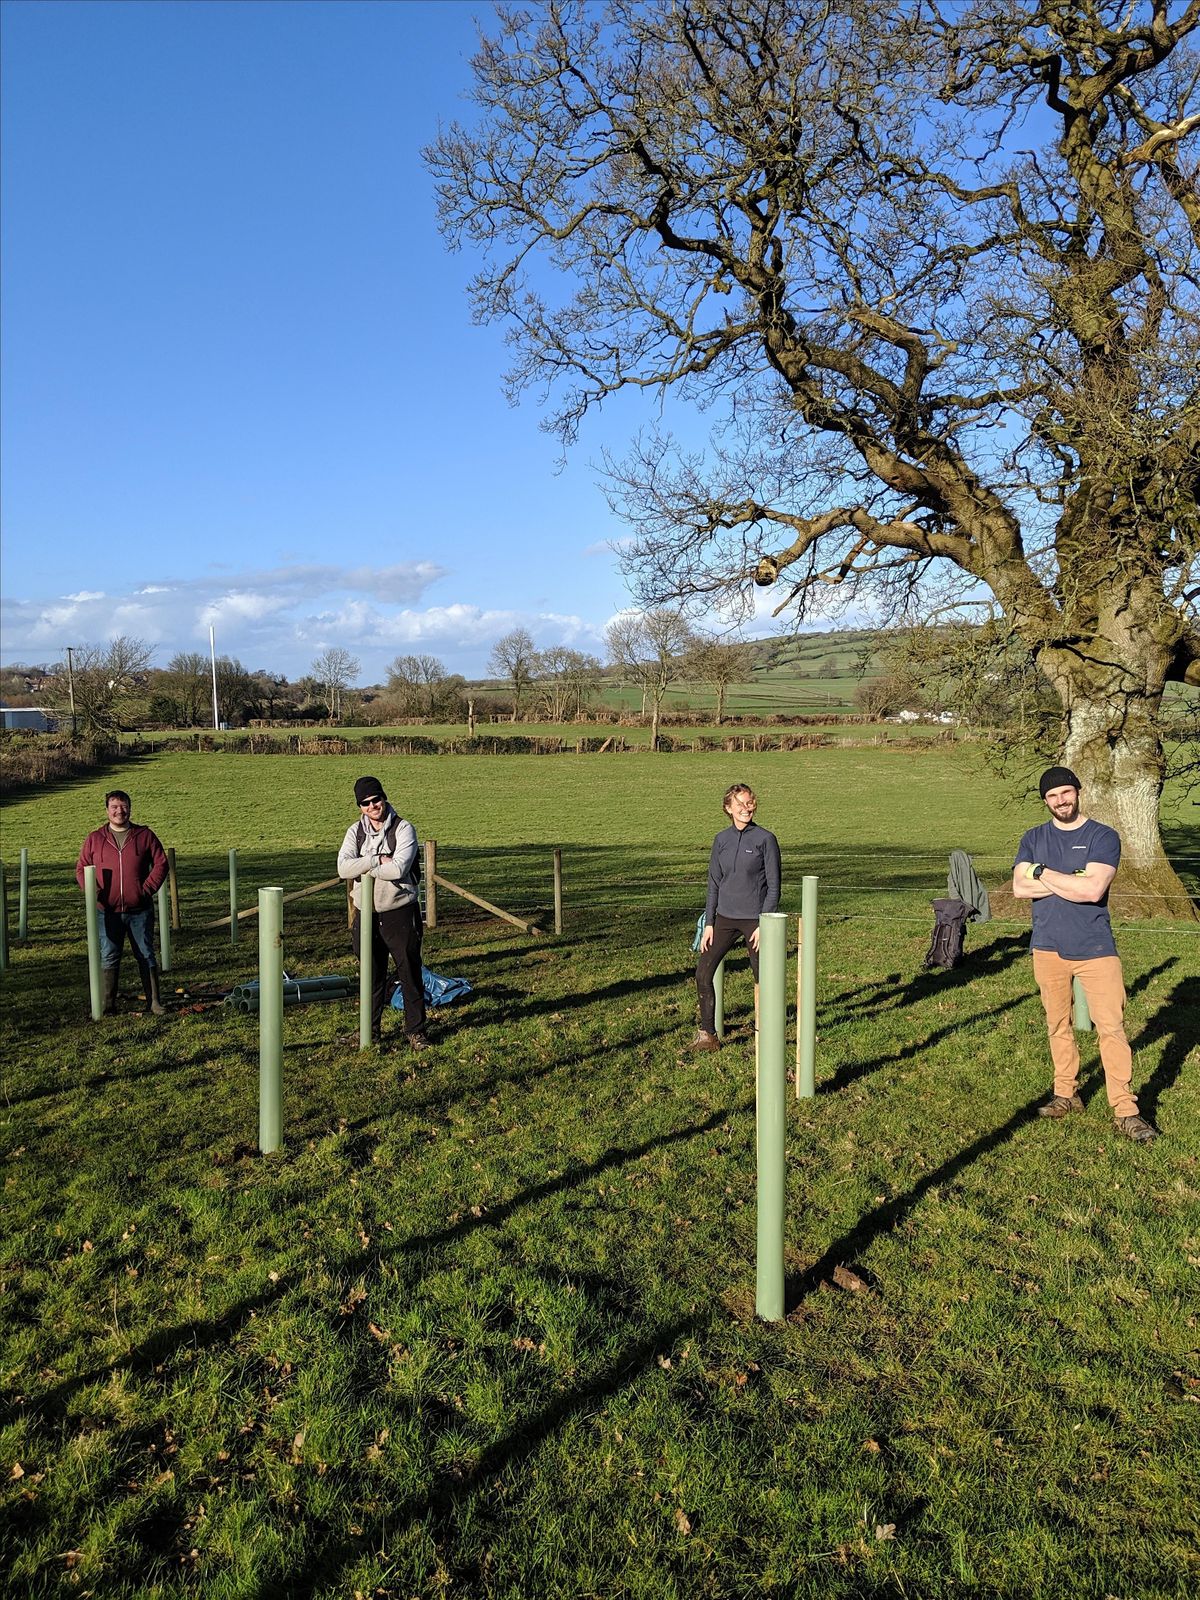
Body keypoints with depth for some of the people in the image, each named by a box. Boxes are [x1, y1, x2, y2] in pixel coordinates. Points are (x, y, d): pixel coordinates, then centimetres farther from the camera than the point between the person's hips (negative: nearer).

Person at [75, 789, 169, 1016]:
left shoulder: (144, 835, 3)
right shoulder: (94, 839, 6)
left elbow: (160, 864, 4)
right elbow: (81, 868, 10)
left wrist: (147, 889, -7)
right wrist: (91, 889, -8)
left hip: (140, 911, 0)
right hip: (108, 912, 1)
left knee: (146, 956, 6)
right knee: (108, 958, 3)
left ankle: (154, 1001, 13)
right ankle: (107, 1005, 10)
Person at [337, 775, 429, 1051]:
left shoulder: (403, 829, -7)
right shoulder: (355, 831, 6)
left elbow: (398, 869, -21)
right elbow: (343, 868, -10)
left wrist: (362, 868, -10)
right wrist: (377, 860, -18)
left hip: (400, 913, -3)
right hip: (366, 914, 4)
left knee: (410, 973, 4)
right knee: (372, 976, 13)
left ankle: (416, 1030, 16)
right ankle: (372, 1030, 26)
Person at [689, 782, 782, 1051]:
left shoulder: (765, 839, -6)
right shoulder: (721, 840, 6)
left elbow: (773, 886, -7)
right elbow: (714, 883, 10)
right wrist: (709, 923, 5)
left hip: (755, 919, -4)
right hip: (725, 918, 5)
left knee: (764, 979, 3)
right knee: (703, 973, 0)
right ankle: (707, 1035, 10)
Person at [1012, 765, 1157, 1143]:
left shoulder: (1103, 837, -3)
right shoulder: (1034, 838, 8)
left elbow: (1093, 890, -18)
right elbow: (1019, 888, -7)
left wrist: (1042, 874, -9)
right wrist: (1072, 881, -13)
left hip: (1095, 947, -3)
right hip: (1048, 948, 3)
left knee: (1111, 1027, -6)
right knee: (1057, 1025, 11)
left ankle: (1125, 1110, -1)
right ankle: (1065, 1094, 23)